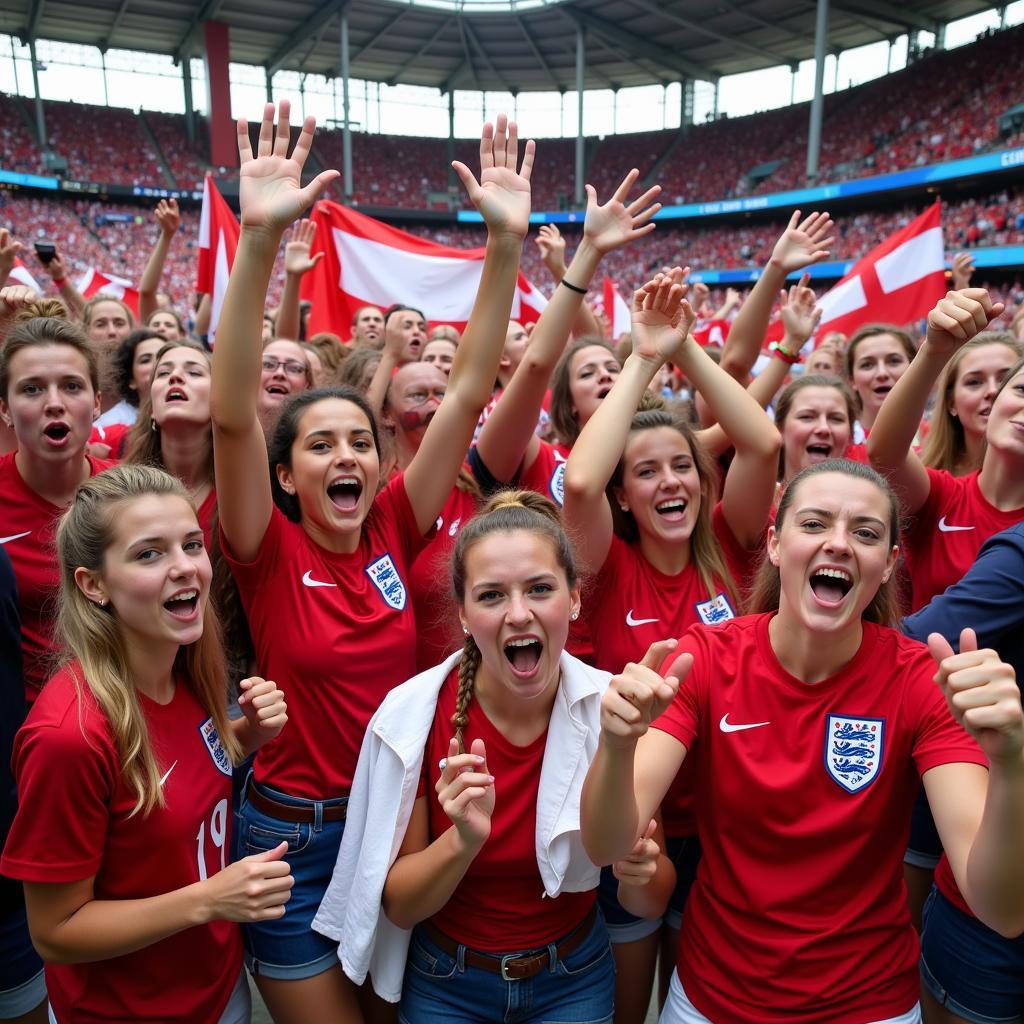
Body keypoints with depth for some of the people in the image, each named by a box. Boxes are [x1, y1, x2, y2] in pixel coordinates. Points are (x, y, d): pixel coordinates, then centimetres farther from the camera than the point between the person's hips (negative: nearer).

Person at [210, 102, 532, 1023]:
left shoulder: (393, 529, -7)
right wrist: (260, 236, -39)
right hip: (295, 833, -3)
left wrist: (506, 241, -21)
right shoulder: (270, 554, -14)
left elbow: (468, 393, -14)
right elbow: (233, 414, -30)